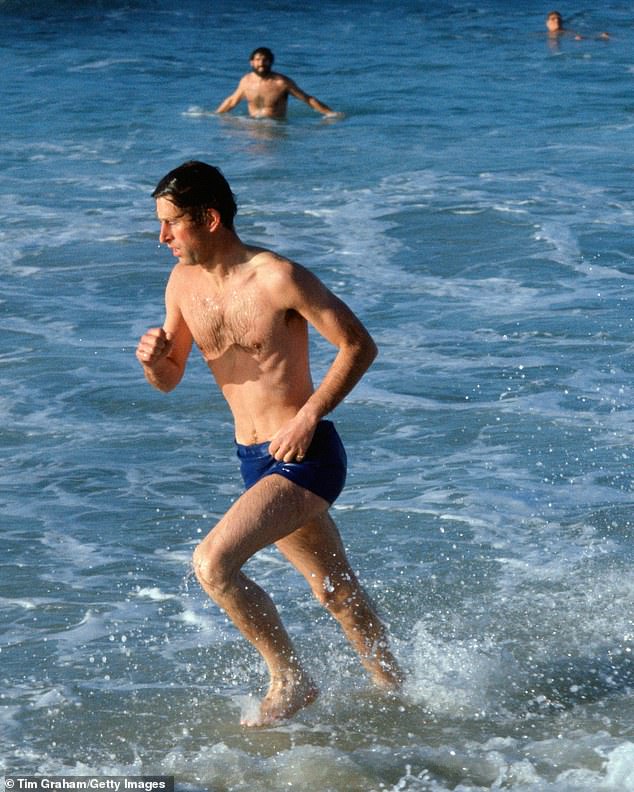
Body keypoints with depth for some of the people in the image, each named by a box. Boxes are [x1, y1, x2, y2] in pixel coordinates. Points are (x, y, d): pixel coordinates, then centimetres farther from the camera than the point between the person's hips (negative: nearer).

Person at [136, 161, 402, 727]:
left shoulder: (279, 278, -19)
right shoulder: (184, 282, 3)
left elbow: (360, 346, -13)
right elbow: (169, 381, 12)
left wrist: (309, 416, -19)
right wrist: (153, 358, -11)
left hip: (304, 456, -8)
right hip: (255, 460, 8)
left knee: (212, 563, -21)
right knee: (335, 590, 21)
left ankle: (290, 681, -4)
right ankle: (394, 687, 40)